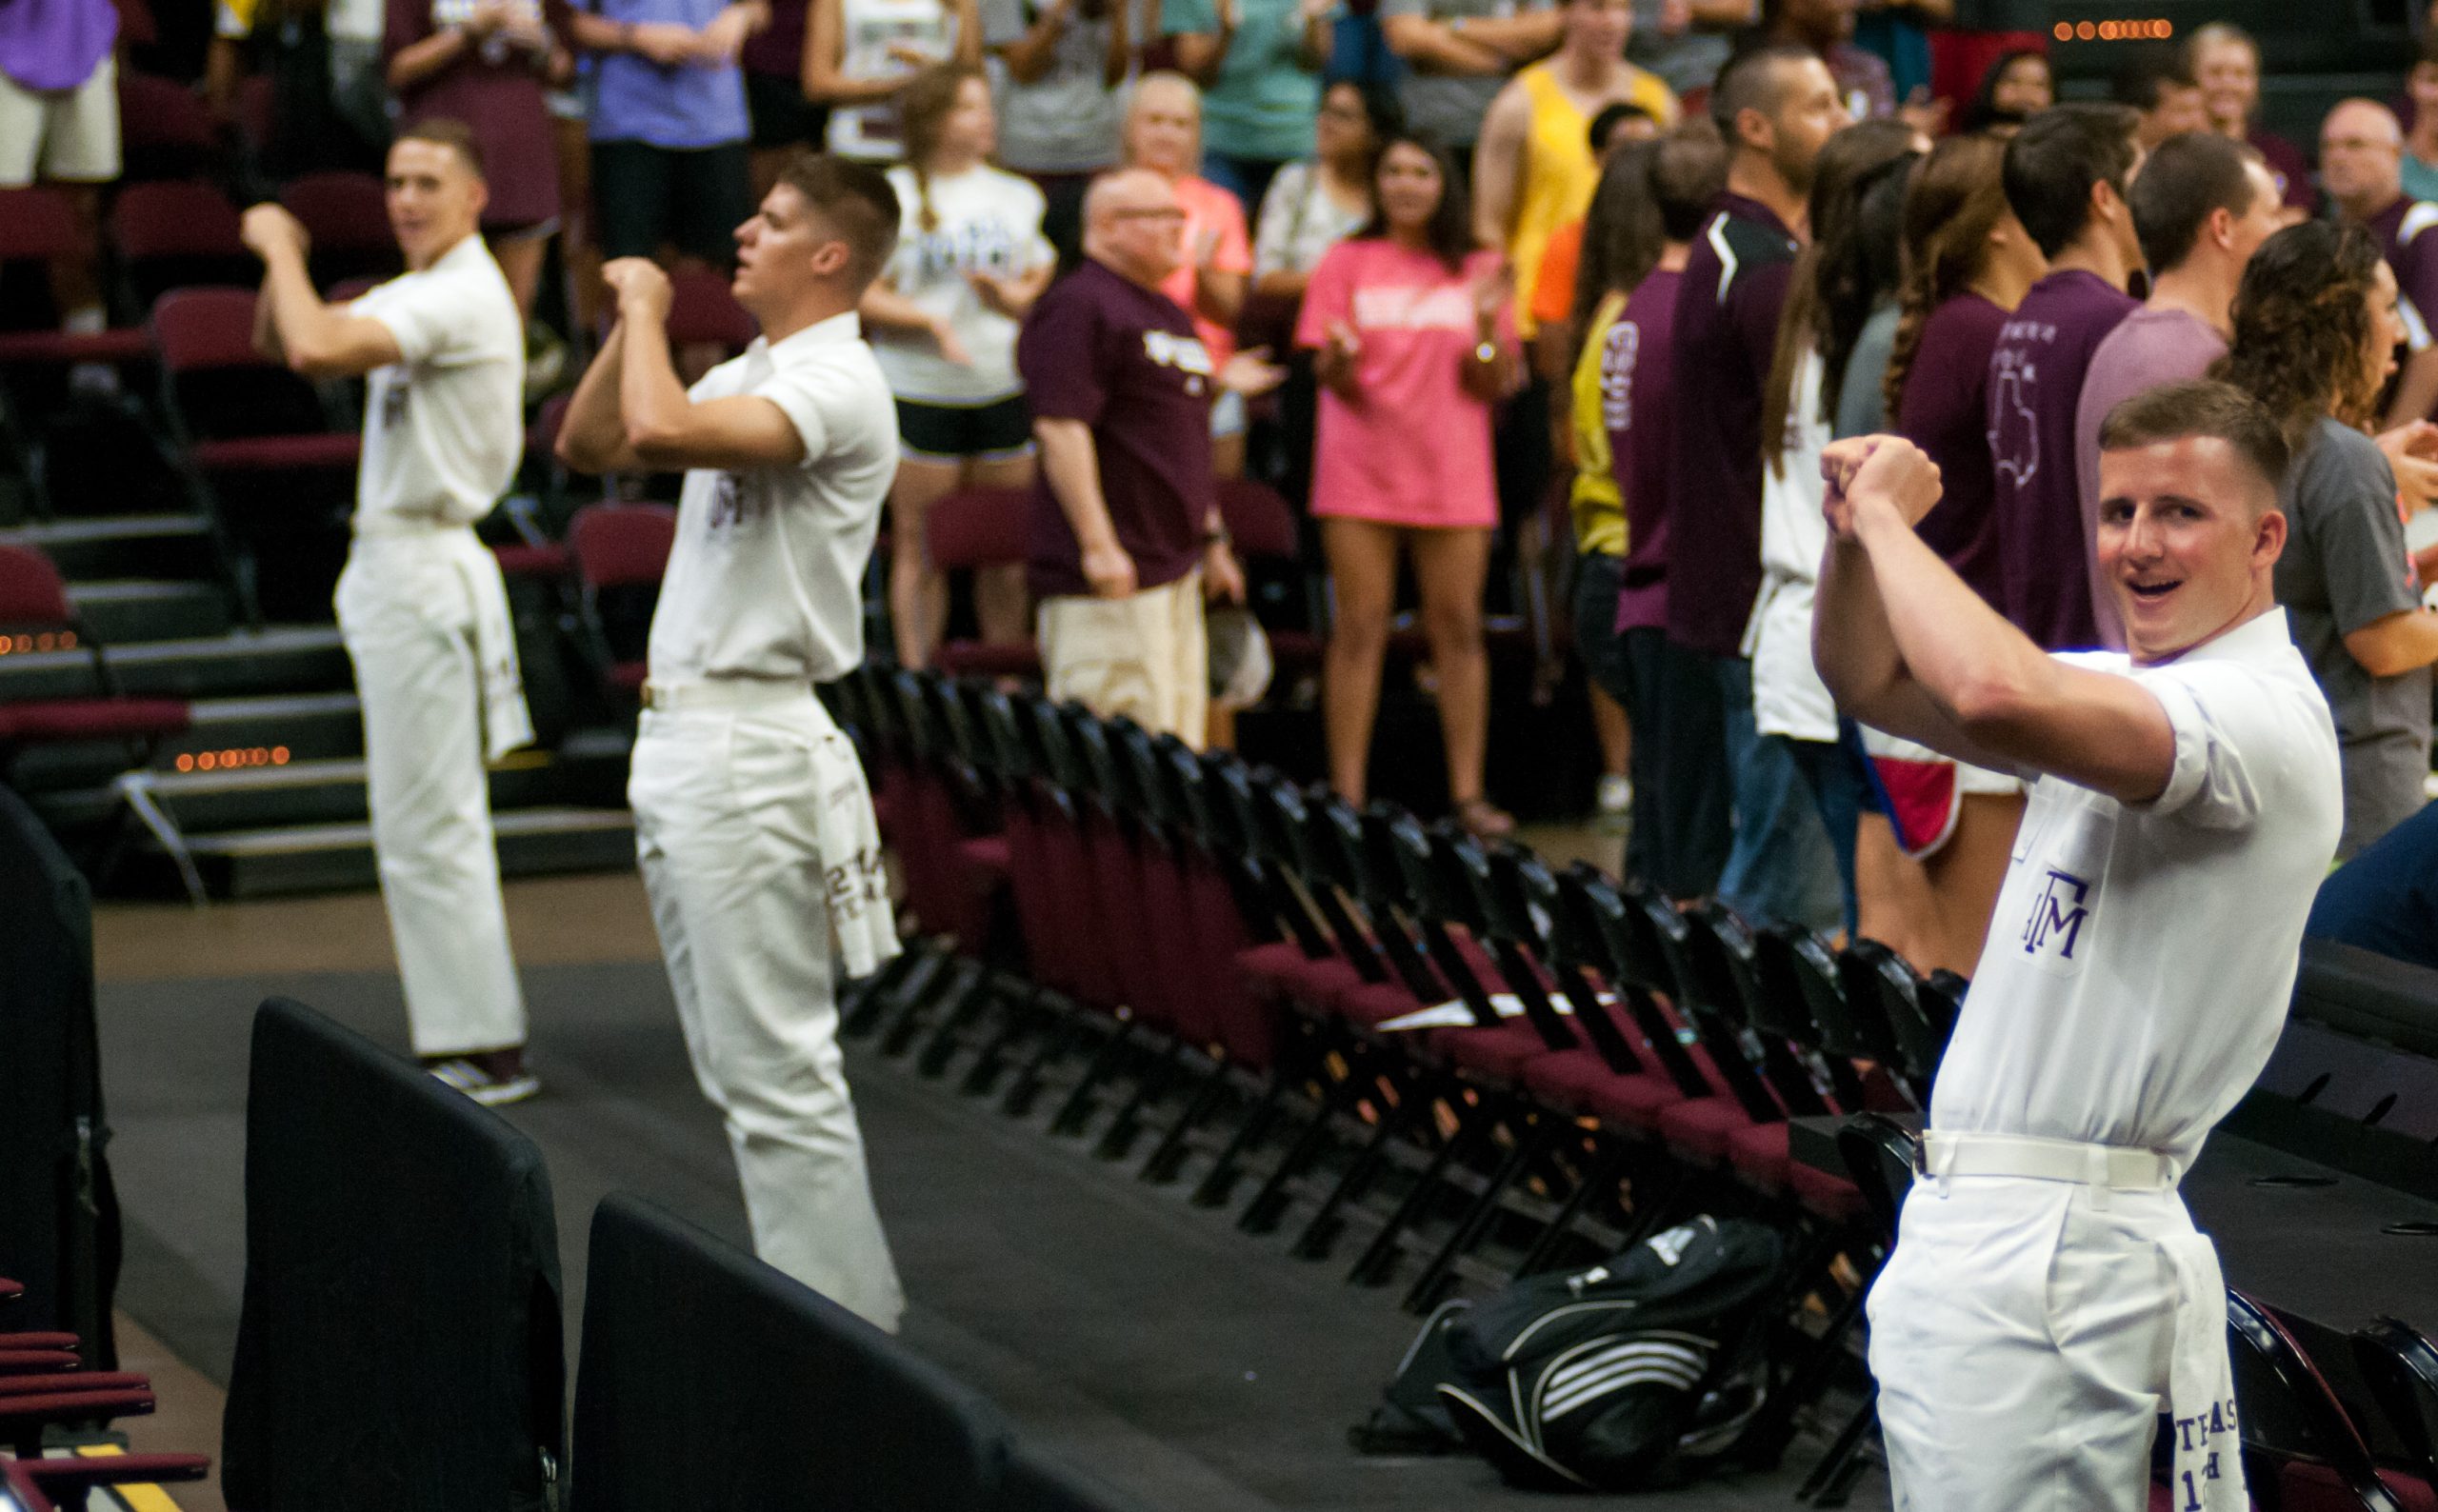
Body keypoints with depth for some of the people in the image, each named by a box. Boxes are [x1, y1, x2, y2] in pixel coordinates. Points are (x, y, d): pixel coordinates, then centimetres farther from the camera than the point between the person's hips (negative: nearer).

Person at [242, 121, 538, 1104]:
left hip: (424, 573, -11)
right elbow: (280, 342, 17)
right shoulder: (417, 294, 16)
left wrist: (282, 249, -15)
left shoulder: (461, 296, -17)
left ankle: (485, 1051, -5)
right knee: (422, 824, 15)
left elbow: (317, 350, -31)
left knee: (425, 825, -8)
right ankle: (466, 1035, 21)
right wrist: (280, 261, -3)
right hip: (394, 569, 11)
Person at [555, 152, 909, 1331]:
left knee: (778, 1068, -9)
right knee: (737, 1069, 14)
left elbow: (661, 429, -29)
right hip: (676, 735, 10)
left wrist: (648, 307, -12)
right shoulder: (746, 375, 17)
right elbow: (586, 446, 22)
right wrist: (628, 320, 10)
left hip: (751, 749, -10)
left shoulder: (837, 384, -14)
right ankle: (846, 1296, 21)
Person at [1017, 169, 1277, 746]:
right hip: (1112, 570, -10)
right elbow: (1060, 427, -20)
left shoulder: (1169, 314, 20)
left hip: (1175, 566, 10)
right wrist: (1097, 544, -24)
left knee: (1180, 745, 10)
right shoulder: (1078, 307, -11)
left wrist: (1212, 540, 26)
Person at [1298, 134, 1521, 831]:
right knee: (1358, 629, -3)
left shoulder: (1476, 271, 9)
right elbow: (1332, 379, 1)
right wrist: (1339, 358, -21)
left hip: (1452, 474, 1)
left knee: (1458, 628, -1)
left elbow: (1494, 385, 5)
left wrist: (1486, 325, -13)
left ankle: (1467, 793, 1)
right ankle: (1347, 794, -2)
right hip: (1361, 471, -1)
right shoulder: (1347, 264, 6)